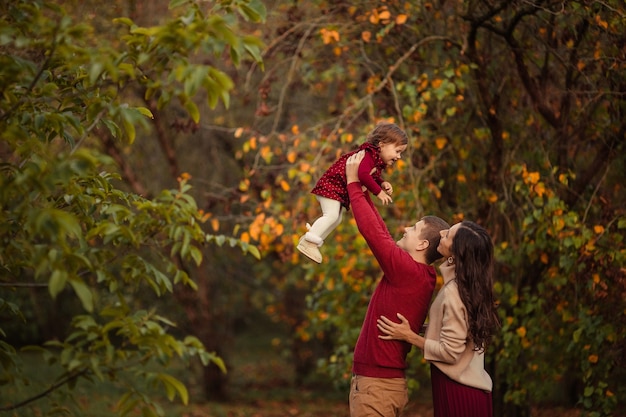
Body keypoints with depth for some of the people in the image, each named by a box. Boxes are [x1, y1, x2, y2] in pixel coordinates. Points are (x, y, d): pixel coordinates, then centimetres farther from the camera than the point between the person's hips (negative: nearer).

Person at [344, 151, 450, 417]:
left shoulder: (409, 272, -15)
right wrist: (363, 191, 19)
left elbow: (371, 231, -16)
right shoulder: (417, 275, 10)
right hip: (383, 381, 9)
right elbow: (381, 234, 19)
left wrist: (354, 183, -6)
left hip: (376, 384, -9)